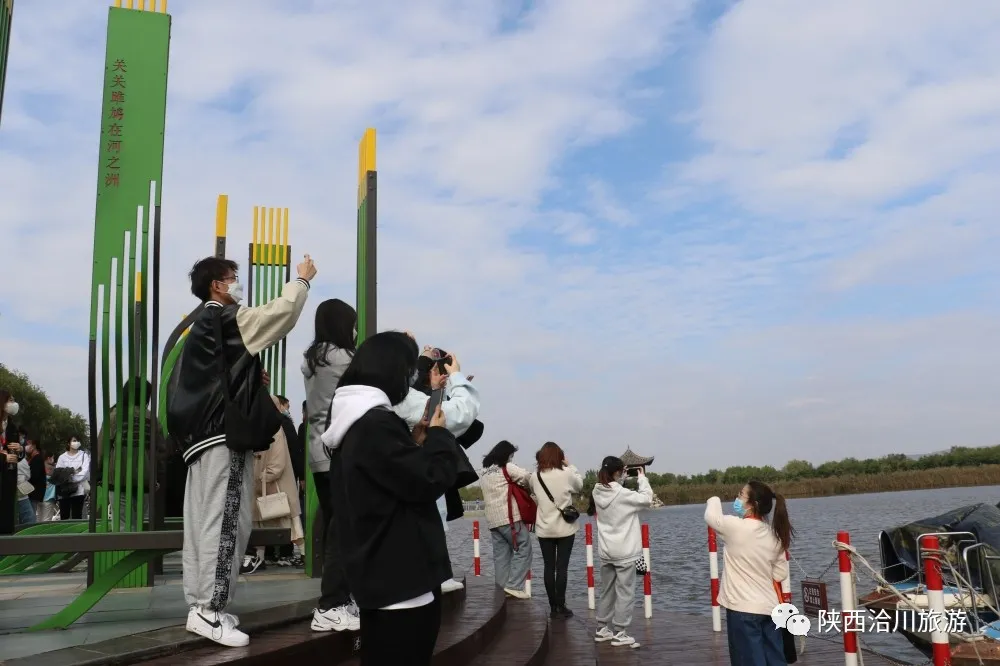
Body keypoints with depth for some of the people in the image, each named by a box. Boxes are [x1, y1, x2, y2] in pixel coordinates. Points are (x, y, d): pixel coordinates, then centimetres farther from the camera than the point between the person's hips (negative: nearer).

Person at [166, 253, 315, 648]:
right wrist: (302, 280, 6)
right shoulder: (228, 320, -7)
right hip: (224, 435, -10)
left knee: (204, 522, 8)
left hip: (202, 434, 10)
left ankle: (200, 605, 12)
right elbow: (282, 313, -9)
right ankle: (209, 610, -12)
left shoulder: (204, 327, 22)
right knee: (226, 521, -11)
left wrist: (249, 378, 15)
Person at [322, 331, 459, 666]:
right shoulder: (377, 423, -19)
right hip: (402, 578, -10)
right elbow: (429, 481, -17)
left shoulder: (354, 423, 14)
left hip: (380, 576, 10)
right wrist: (437, 435, -2)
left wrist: (416, 443, 8)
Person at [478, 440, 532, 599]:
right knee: (523, 549, -3)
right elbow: (529, 478, -10)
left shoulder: (483, 472, 16)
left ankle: (502, 588, 7)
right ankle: (514, 586, -9)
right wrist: (524, 487, 11)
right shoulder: (507, 467, -5)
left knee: (501, 554, 9)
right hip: (510, 517, -7)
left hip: (492, 519, 7)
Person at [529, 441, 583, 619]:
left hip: (544, 529, 2)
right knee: (562, 567, 1)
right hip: (565, 528, -2)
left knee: (549, 567, 7)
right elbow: (580, 486, 9)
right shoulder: (566, 473, -10)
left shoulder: (535, 476, -2)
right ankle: (560, 606, 3)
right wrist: (569, 465, 12)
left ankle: (553, 607, 12)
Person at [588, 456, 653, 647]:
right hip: (624, 552, -6)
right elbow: (646, 499, -9)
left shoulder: (597, 492, -2)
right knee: (625, 592, 3)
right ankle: (619, 633, 5)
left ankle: (602, 629, 23)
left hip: (605, 551, 6)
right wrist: (642, 478, 1)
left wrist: (623, 477, 6)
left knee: (606, 591, 16)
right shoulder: (622, 494, -18)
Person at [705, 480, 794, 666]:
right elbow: (780, 574, 7)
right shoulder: (775, 535, 2)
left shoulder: (736, 527, -16)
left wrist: (714, 500, 23)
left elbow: (711, 517, 4)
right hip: (770, 608, 6)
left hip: (743, 609, -6)